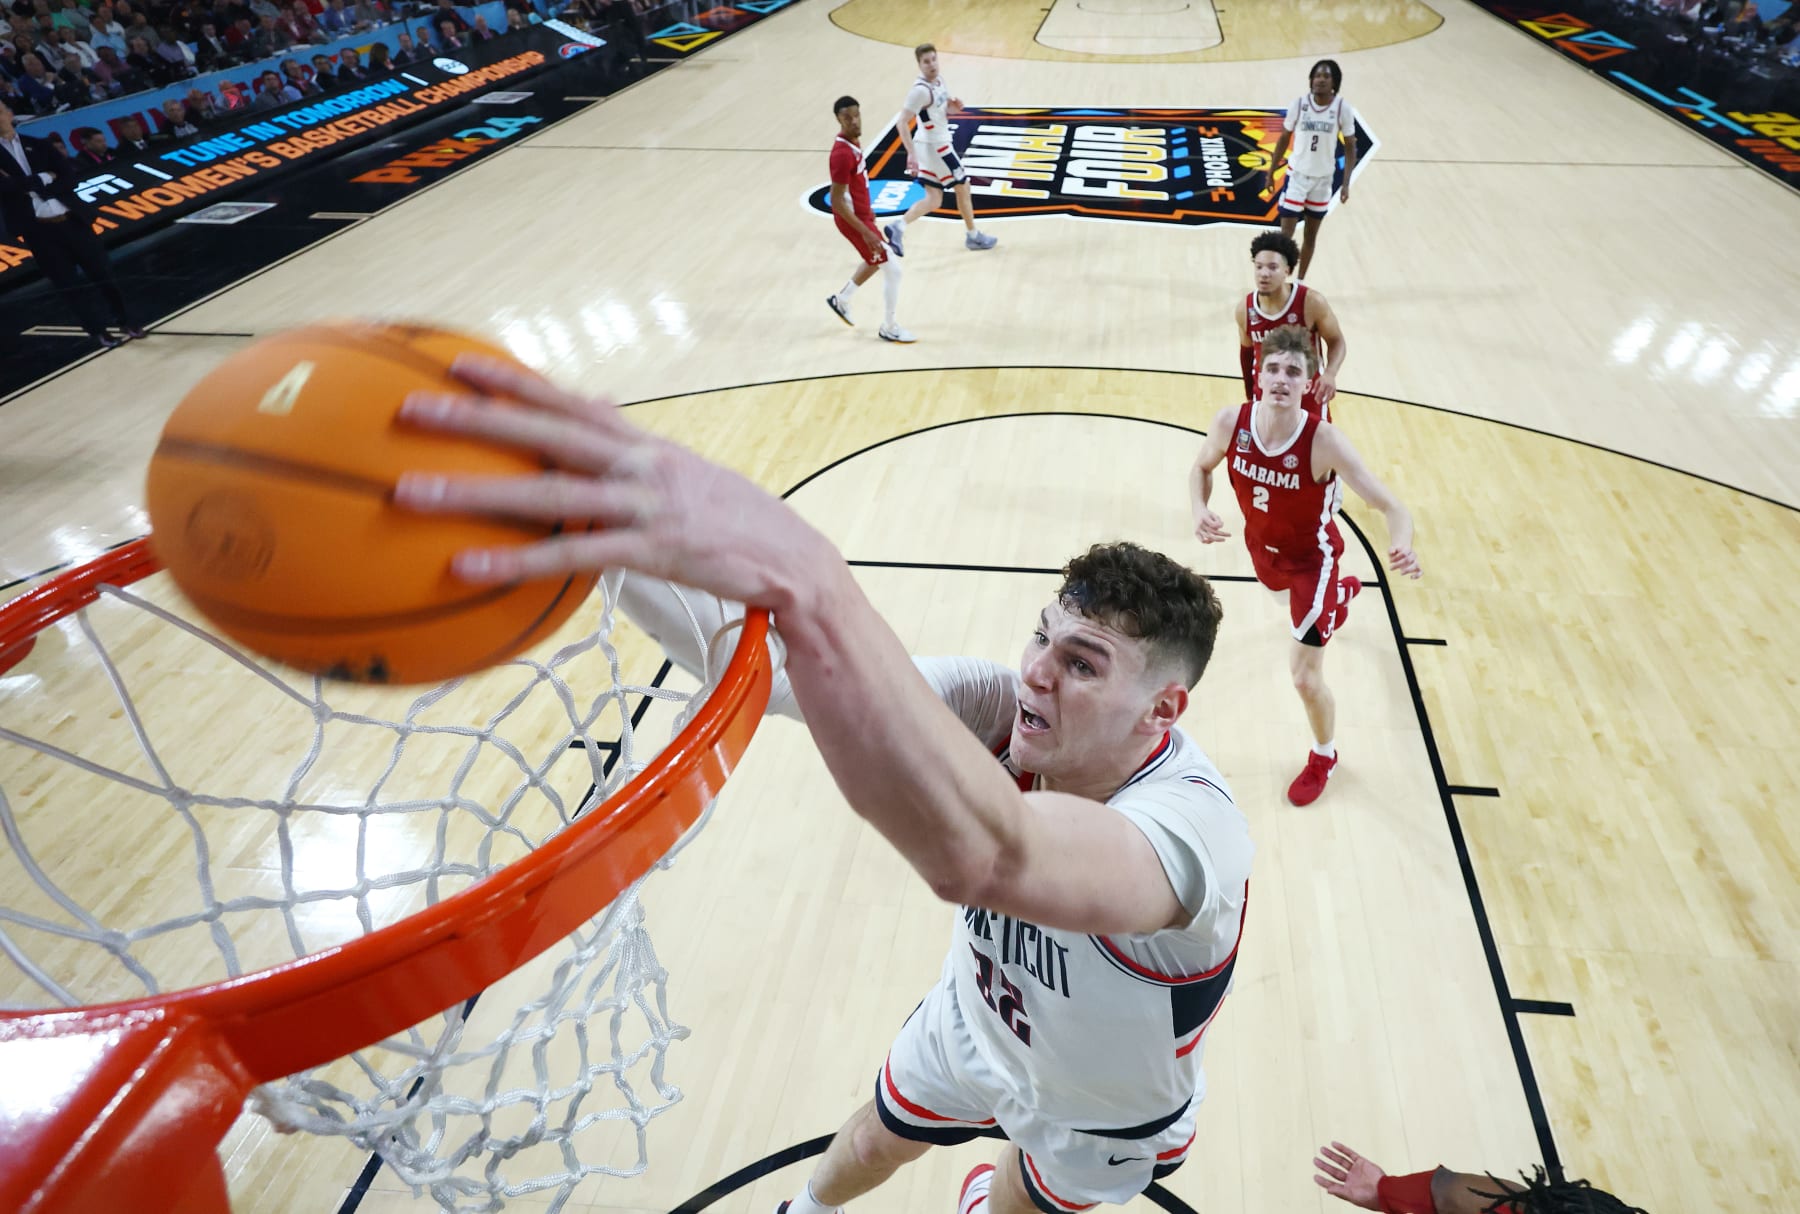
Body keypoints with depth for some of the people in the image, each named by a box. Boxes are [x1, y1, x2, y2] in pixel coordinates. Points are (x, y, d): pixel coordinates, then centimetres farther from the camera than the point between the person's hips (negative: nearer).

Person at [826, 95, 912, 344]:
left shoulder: (852, 140, 1)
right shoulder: (843, 154, -28)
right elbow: (837, 201, -28)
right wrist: (866, 232, -29)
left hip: (860, 213, 10)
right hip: (853, 220, -10)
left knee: (876, 261, 29)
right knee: (893, 269, -3)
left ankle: (841, 299, 44)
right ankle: (889, 328, 12)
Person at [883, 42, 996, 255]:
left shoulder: (939, 81, 6)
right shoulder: (920, 90, -21)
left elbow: (944, 110, 22)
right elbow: (901, 122, -25)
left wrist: (954, 106, -2)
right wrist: (912, 154, -31)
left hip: (937, 144, 9)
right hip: (935, 146, -9)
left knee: (933, 200, 7)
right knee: (963, 186, 7)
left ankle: (898, 227, -3)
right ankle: (973, 236, 21)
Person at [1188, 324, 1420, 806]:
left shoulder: (1324, 441, -35)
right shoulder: (1231, 422, -24)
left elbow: (1391, 506, -34)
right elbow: (1202, 467, -3)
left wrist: (1401, 546, -56)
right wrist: (1199, 512, -23)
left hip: (1311, 557, -5)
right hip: (1263, 545, 5)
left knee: (1305, 677, -5)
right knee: (1282, 590, 39)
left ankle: (1324, 755, 28)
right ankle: (1345, 590, 76)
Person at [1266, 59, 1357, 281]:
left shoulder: (1343, 108, -10)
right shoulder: (1299, 103, -10)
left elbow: (1350, 147, -3)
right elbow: (1284, 139, 3)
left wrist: (1346, 184, -9)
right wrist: (1271, 171, 4)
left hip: (1323, 178, 1)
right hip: (1297, 174, -1)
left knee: (1311, 236, 11)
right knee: (1286, 233, -6)